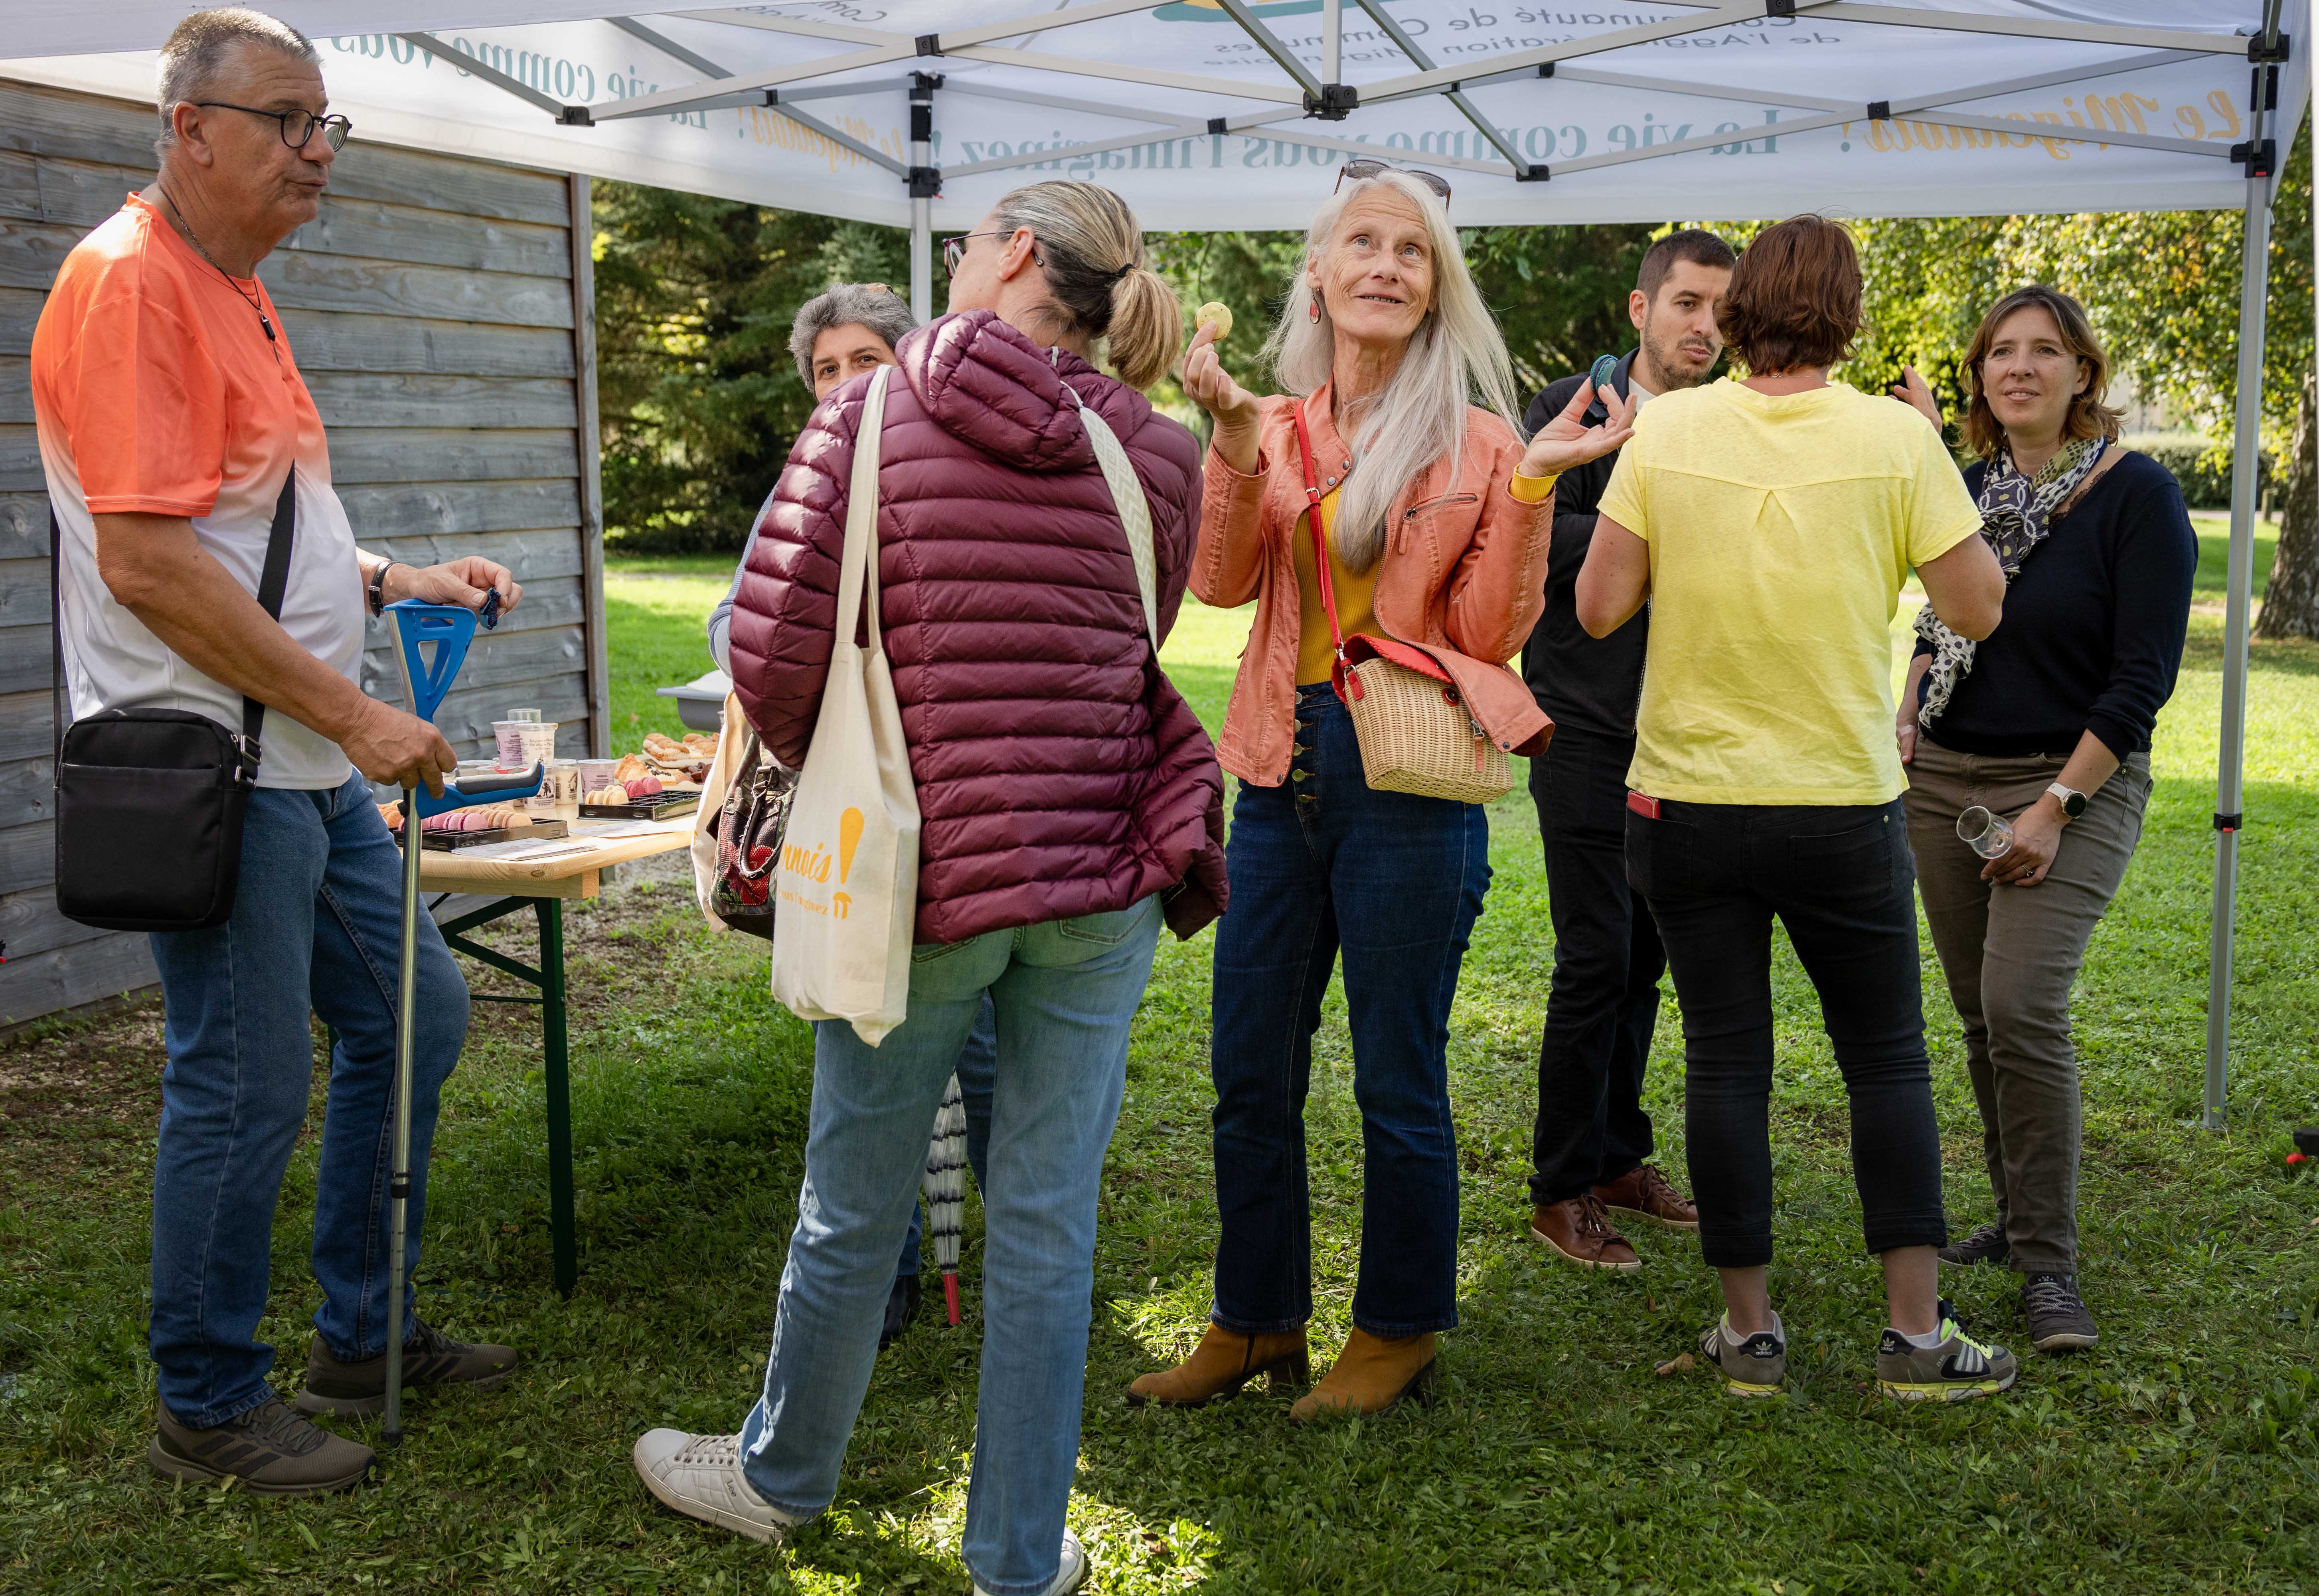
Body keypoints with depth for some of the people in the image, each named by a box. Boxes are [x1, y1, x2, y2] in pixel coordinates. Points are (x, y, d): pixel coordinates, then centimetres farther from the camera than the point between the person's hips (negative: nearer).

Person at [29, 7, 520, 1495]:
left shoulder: (239, 290, 16)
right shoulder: (130, 281, -15)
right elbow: (150, 561, -23)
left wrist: (399, 580, 8)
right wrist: (355, 714, -20)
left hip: (313, 765, 10)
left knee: (416, 1018, 16)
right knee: (247, 1091, 0)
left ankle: (364, 1334, 31)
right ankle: (209, 1408, 19)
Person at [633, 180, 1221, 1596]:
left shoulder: (869, 420, -6)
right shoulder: (1157, 455, 2)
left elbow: (773, 654, -8)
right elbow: (1129, 658, 9)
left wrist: (822, 768, 11)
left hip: (922, 873, -2)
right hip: (1101, 877, 2)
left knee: (855, 1210, 16)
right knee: (1047, 1229, 10)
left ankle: (781, 1479, 40)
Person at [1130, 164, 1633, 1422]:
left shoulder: (1474, 442, 0)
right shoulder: (1277, 428, 10)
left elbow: (1491, 632, -6)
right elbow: (1221, 581, -5)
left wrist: (1529, 488, -15)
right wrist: (1233, 440, -16)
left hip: (1407, 779, -4)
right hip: (1282, 767, 4)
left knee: (1399, 1085, 5)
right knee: (1249, 1075, 11)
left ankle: (1399, 1330, 24)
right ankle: (1256, 1320, 28)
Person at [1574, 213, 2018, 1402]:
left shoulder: (1666, 429, -5)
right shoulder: (1894, 438, -7)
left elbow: (1598, 608, -5)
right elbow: (1977, 607, -2)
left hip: (1688, 797, 1)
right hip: (1844, 802, -1)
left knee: (1725, 1061, 9)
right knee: (1887, 1061, 12)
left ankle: (1749, 1330, 17)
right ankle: (1917, 1334, 15)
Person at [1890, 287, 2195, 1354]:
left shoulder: (2137, 496, -9)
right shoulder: (1968, 488, 8)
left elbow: (2143, 677, -12)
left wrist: (2056, 807, -16)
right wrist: (1906, 723, 5)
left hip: (2074, 785, -6)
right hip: (1944, 778, 6)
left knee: (2024, 1006, -17)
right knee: (1978, 1010, 8)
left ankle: (2049, 1265, -6)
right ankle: (2018, 1216, 24)